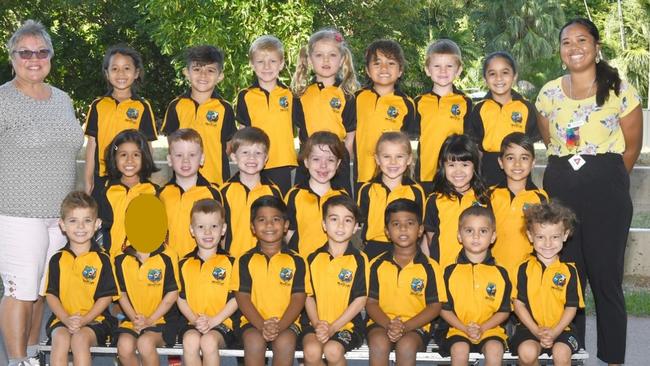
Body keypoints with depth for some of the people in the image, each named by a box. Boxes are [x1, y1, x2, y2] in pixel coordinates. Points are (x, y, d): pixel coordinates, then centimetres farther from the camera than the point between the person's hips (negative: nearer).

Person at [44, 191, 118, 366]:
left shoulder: (102, 259, 2)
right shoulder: (57, 259, 8)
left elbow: (106, 296, -1)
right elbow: (51, 294, 6)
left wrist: (84, 320, -13)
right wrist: (66, 319, -11)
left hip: (94, 320, -2)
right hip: (62, 320, 2)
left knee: (80, 339, -31)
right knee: (61, 338, -29)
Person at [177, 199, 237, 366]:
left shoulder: (230, 263, 3)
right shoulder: (185, 264, 11)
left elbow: (236, 298, 0)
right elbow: (181, 298, 11)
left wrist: (213, 321, -11)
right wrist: (195, 320, -6)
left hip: (221, 323, -2)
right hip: (193, 323, 2)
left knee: (208, 341, -32)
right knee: (190, 340, -30)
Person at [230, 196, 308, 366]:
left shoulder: (296, 260, 5)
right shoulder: (245, 260, 6)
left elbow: (298, 298, -2)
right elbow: (242, 297, -1)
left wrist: (279, 326, -17)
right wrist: (262, 325, -16)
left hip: (286, 323, 0)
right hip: (254, 322, 0)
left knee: (285, 342, -31)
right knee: (253, 341, -31)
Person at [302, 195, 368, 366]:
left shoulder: (359, 260, -2)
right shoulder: (314, 258, 8)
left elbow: (360, 300, -5)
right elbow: (308, 295, 8)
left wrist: (332, 328, -12)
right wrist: (317, 324, -10)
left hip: (347, 324, -2)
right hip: (316, 324, 2)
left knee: (333, 350, -31)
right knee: (311, 350, -27)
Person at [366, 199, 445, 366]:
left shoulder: (429, 267, 1)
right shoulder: (377, 265, 6)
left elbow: (435, 306, 0)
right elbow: (371, 302, 5)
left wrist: (405, 327, -14)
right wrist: (388, 325, -16)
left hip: (415, 326, -1)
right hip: (381, 323, 1)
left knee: (406, 345, -33)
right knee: (378, 343, -32)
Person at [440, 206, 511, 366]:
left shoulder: (500, 273, 5)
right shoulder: (451, 272, 3)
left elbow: (504, 311, 6)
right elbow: (444, 308, 5)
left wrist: (482, 328, -9)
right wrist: (465, 328, -9)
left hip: (490, 330, 0)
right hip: (459, 330, 0)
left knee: (495, 349, -30)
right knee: (459, 349, -30)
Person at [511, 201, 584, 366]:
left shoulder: (569, 270, 3)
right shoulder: (525, 268, 3)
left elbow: (571, 306, 1)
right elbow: (518, 302, 0)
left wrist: (555, 332, -13)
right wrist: (536, 330, -11)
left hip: (561, 328, 0)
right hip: (530, 328, 0)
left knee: (561, 353, -29)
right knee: (527, 352, -28)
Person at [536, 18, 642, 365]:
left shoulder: (620, 90, -3)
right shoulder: (549, 93, 6)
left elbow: (632, 146, 5)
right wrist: (568, 174, 11)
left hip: (605, 189, -3)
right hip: (560, 188, 3)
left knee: (605, 277, -2)